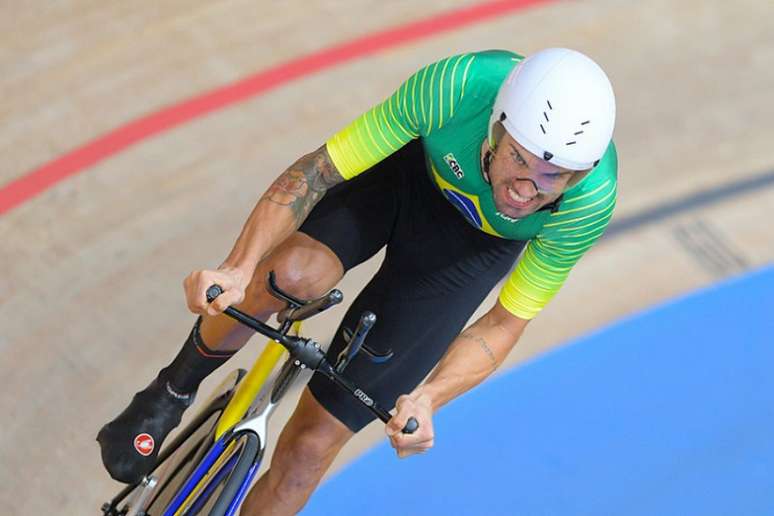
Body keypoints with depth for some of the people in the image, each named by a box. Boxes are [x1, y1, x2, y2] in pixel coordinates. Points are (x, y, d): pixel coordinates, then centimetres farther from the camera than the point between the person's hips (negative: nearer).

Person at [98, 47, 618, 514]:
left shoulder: (590, 201, -32)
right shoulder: (456, 86, -36)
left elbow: (506, 323, -18)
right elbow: (315, 169, -27)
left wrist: (427, 399, -34)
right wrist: (238, 268, -40)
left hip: (475, 242, 0)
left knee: (311, 444, -7)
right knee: (297, 271, -35)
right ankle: (174, 393, -5)